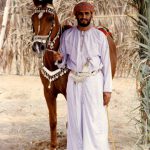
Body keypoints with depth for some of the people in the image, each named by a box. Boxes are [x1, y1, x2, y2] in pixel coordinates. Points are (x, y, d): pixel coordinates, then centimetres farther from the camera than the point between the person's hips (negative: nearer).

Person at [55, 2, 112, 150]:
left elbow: (106, 63, -1)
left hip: (94, 81, -2)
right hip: (74, 81, 2)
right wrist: (59, 59, -15)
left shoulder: (100, 36, -2)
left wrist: (107, 89, -4)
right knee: (75, 120, 7)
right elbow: (63, 62, 10)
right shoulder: (67, 35, 3)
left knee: (95, 121, -3)